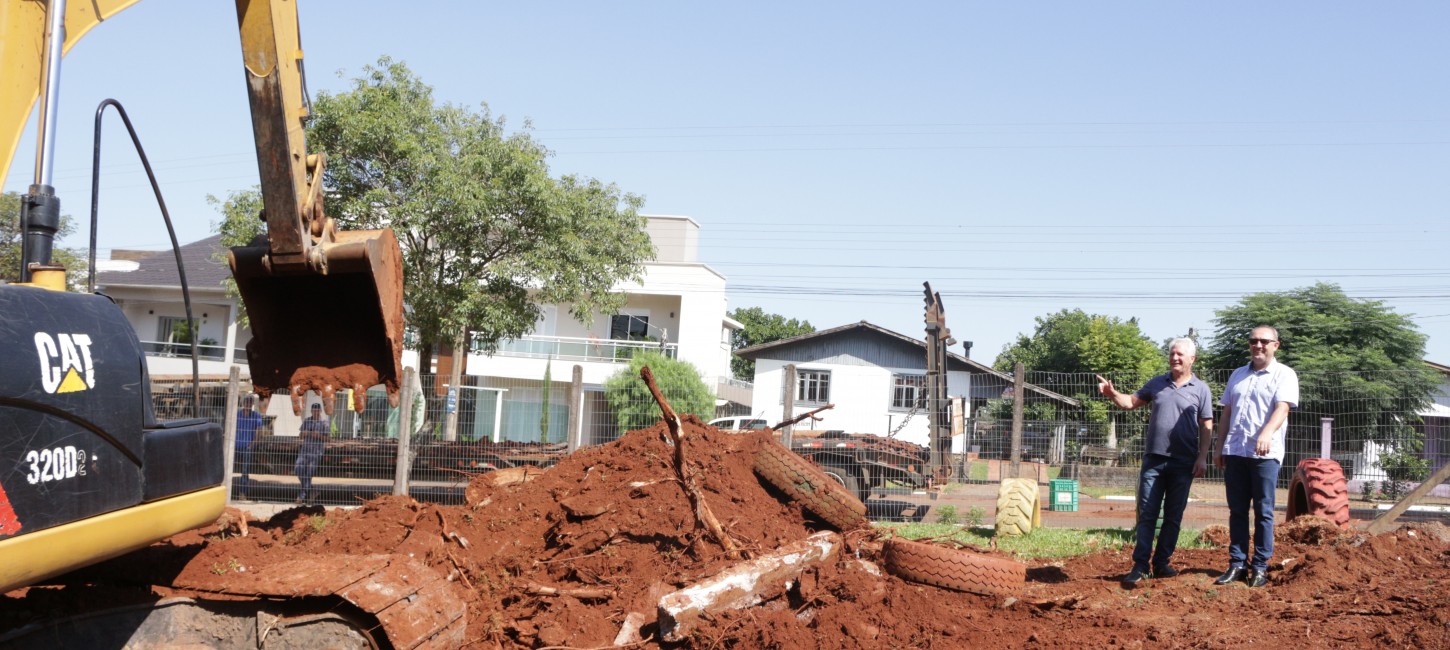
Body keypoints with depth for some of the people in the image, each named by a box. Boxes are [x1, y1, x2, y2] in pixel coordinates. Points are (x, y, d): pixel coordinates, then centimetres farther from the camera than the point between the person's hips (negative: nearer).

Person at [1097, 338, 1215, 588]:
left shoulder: (1201, 389, 1)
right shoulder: (1156, 384, 10)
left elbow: (1206, 426, 0)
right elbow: (1132, 402, 13)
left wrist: (1202, 457, -8)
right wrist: (1113, 394, -7)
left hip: (1183, 463, -1)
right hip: (1154, 459, 2)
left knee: (1173, 517, 6)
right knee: (1147, 514, -3)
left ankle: (1162, 562, 16)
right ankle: (1140, 566, -5)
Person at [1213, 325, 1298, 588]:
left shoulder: (1284, 375, 1)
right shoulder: (1238, 375, 19)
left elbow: (1282, 408, -15)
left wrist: (1267, 433, -32)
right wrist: (1219, 449, 16)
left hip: (1265, 454, -5)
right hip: (1235, 451, 5)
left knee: (1264, 512, -1)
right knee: (1237, 510, 6)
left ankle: (1260, 567, 4)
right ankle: (1237, 564, 10)